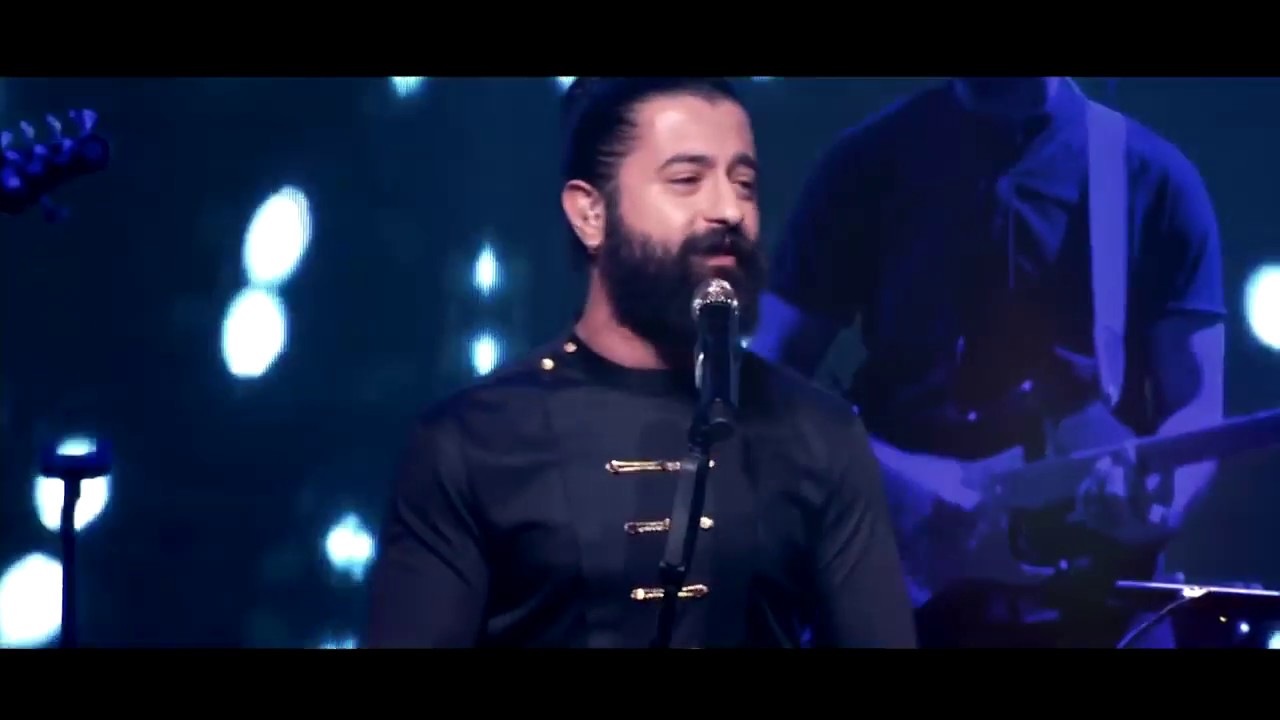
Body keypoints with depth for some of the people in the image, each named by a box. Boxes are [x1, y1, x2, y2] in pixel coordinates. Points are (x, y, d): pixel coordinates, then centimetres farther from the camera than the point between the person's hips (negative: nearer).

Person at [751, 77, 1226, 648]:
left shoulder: (1152, 177, 4)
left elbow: (1195, 404, -1)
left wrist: (1156, 502, -23)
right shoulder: (869, 163, 6)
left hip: (1091, 597, -1)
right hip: (897, 591, 1)